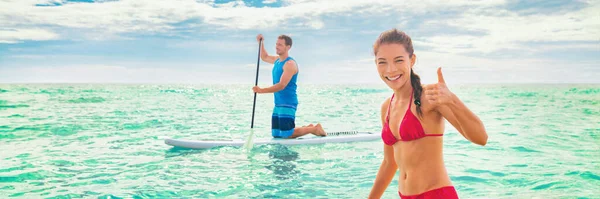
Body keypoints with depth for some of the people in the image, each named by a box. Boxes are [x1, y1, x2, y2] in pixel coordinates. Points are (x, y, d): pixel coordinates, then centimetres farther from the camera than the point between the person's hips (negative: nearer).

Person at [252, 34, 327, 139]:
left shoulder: (290, 64, -16)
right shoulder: (277, 60, 12)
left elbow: (282, 85, -25)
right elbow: (264, 57, 33)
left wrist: (261, 90, -30)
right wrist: (260, 43, 17)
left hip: (288, 104, -9)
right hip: (278, 104, 9)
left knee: (286, 135, -9)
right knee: (275, 134, 12)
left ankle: (315, 129, 10)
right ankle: (307, 128, 26)